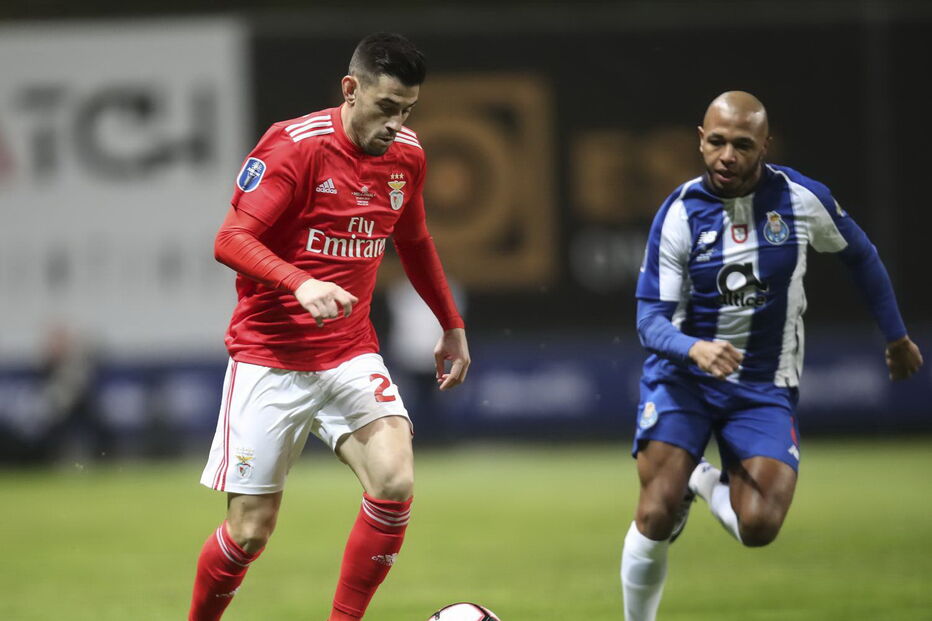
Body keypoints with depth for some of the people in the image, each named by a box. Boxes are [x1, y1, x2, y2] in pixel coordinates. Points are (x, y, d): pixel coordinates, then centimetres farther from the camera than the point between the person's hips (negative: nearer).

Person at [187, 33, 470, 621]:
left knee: (395, 484, -20)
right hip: (270, 357, -4)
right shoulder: (294, 146, -14)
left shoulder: (406, 155, 5)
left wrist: (452, 325, 28)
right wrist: (300, 283, -36)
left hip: (351, 356, 4)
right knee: (251, 530, -2)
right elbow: (231, 240, -21)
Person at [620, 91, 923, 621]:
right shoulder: (680, 213, -11)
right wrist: (696, 350, -35)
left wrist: (897, 337, 21)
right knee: (656, 518, -19)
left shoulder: (802, 198, -8)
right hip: (682, 378, -1)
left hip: (765, 388, 1)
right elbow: (651, 319, -13)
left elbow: (861, 256, 12)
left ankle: (708, 484, 16)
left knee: (758, 527, -19)